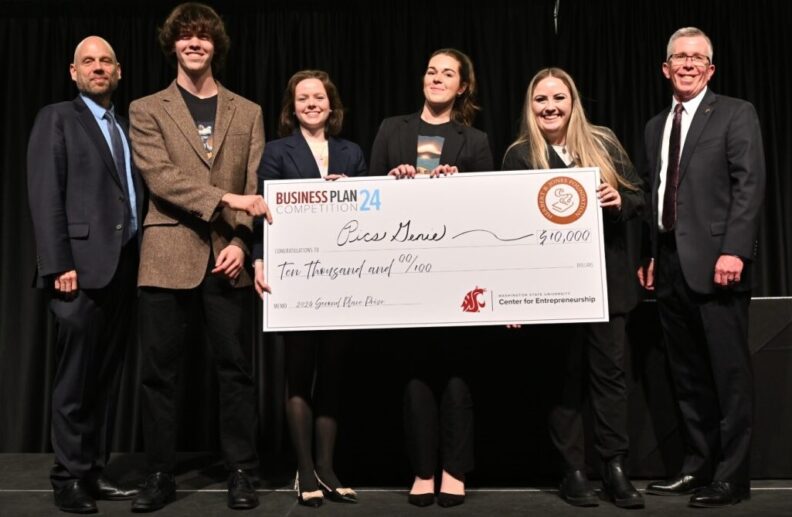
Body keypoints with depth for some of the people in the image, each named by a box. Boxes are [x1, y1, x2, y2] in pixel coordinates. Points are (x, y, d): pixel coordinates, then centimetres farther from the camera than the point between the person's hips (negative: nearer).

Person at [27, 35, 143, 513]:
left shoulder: (127, 127, 19)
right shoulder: (57, 119, 3)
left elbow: (136, 193, 13)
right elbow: (45, 196, -6)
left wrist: (142, 258, 3)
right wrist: (59, 264, -15)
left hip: (125, 264, 6)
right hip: (83, 263, -5)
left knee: (107, 376, 9)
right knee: (76, 377, -2)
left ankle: (95, 471, 17)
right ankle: (69, 477, 9)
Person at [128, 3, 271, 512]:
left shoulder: (248, 113, 13)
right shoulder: (148, 110, 9)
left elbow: (257, 187, 5)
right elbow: (159, 177, -6)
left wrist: (241, 242, -9)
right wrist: (225, 199, -17)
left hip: (227, 259, 1)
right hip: (168, 257, 0)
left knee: (236, 368, 3)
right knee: (159, 370, 3)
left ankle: (242, 472, 14)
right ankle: (161, 475, 16)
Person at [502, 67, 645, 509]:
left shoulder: (604, 142, 6)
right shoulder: (520, 156, 1)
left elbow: (639, 196, 10)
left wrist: (620, 201, -14)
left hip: (607, 277, 2)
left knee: (609, 369, 3)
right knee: (565, 372, 5)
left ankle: (616, 469, 12)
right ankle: (574, 471, 14)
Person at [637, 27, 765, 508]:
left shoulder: (736, 113, 2)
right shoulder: (656, 126, 19)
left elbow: (749, 184, -8)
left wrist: (733, 250, -18)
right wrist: (651, 255, 11)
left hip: (714, 260, -6)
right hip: (670, 262, 6)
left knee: (730, 372, 0)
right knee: (688, 374, 10)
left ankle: (732, 475, 8)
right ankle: (698, 466, 19)